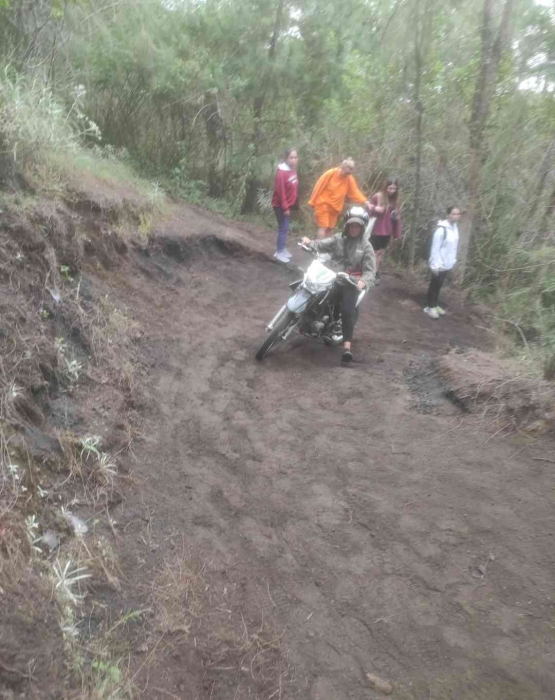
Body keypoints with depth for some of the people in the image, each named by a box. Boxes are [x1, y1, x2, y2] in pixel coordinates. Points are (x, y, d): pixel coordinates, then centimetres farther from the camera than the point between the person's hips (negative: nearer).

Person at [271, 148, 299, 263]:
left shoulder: (293, 170, 7)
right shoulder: (282, 172, -20)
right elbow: (280, 191, -22)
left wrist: (289, 205, 15)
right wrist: (285, 207, -21)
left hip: (287, 204, 9)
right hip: (280, 205, -8)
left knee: (284, 227, 15)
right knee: (284, 228, -6)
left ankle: (281, 248, 25)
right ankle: (279, 252, 2)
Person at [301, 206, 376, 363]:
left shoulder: (366, 246, 2)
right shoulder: (338, 238, 11)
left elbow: (370, 270, -6)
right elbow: (322, 245, -1)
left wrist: (363, 281, -27)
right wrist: (310, 243, -24)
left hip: (351, 283, -4)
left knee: (348, 311, -21)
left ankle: (347, 346, -25)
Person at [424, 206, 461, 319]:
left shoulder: (455, 227, 2)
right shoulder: (441, 229, -22)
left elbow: (454, 247, 11)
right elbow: (435, 249, -20)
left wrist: (453, 260, 10)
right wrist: (435, 265, -19)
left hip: (447, 264, 7)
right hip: (439, 264, -7)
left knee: (439, 285, 18)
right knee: (434, 285, 7)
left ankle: (435, 305, 31)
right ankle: (430, 307, 19)